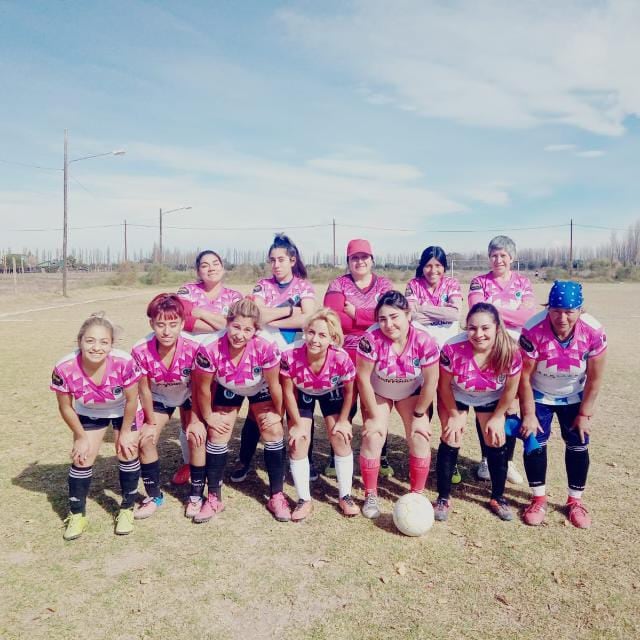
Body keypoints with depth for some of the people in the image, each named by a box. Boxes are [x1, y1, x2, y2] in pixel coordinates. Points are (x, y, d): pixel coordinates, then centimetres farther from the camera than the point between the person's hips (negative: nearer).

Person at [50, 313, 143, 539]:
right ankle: (77, 515, 20)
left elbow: (131, 400, -21)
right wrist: (82, 436, -6)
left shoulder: (124, 362, -39)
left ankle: (127, 510, 19)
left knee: (127, 453, -1)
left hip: (124, 410, -1)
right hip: (89, 413, 2)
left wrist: (125, 432, -10)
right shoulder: (64, 368, -34)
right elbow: (65, 407, -14)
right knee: (82, 458, 0)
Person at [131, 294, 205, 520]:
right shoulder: (141, 350, -31)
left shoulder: (193, 348, -35)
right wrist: (151, 423, -6)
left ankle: (197, 494, 7)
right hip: (159, 398, 2)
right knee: (145, 440, -8)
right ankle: (154, 496, 14)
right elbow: (144, 390, -16)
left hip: (189, 397, -1)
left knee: (196, 437, -15)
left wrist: (195, 420, -14)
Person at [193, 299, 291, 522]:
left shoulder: (266, 348, -39)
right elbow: (203, 388, -18)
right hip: (227, 390, 1)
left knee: (273, 431, -8)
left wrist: (278, 414, -8)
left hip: (260, 389, -1)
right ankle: (214, 499, 15)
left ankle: (277, 497, 7)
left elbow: (274, 385, -21)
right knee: (217, 435, -2)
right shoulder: (209, 349, -37)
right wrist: (208, 417, -7)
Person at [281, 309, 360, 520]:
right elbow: (288, 392, -19)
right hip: (302, 394, 0)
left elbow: (349, 392, -16)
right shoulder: (290, 355, -37)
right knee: (298, 441, -6)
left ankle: (345, 496, 16)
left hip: (332, 393, 0)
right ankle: (304, 500, 11)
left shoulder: (341, 358, -37)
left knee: (341, 438, -4)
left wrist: (342, 421, -8)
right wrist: (298, 424, -12)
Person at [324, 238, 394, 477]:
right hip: (345, 355, -1)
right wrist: (372, 319, -13)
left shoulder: (384, 284, 7)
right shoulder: (338, 284, 4)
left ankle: (381, 457, 24)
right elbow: (333, 318, -12)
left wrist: (355, 313, -11)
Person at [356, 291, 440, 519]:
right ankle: (370, 496, 10)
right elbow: (363, 378, -23)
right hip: (377, 392, -1)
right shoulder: (371, 339, -34)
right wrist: (374, 416, -16)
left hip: (411, 393, 1)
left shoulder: (424, 341, -30)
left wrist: (419, 416, -11)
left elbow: (431, 381, -18)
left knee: (420, 439, -7)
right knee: (373, 438, -10)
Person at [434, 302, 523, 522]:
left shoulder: (510, 351, -33)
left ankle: (498, 498, 24)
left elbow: (511, 388, -14)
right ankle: (443, 499, 11)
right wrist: (454, 415, -8)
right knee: (450, 441, -5)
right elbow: (444, 386, -19)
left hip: (491, 398, 2)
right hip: (456, 396, -1)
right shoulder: (453, 348, -38)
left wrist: (497, 417, -5)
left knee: (496, 442, 2)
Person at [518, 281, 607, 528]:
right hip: (539, 395, -2)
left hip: (574, 397, 2)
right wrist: (528, 414, -15)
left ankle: (575, 501, 24)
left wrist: (585, 413, -6)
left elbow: (594, 378, -12)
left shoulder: (594, 332, -26)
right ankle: (539, 499, 17)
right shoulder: (533, 331, -33)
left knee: (578, 446, 5)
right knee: (535, 443, -2)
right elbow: (524, 376, -21)